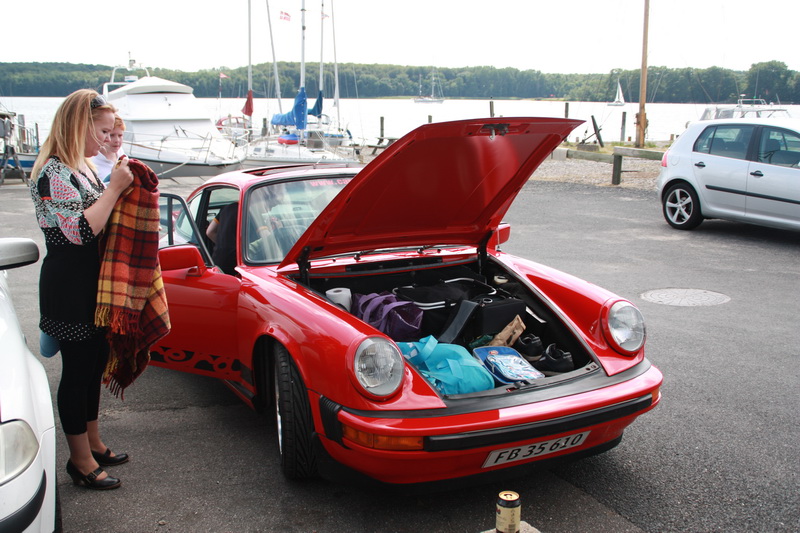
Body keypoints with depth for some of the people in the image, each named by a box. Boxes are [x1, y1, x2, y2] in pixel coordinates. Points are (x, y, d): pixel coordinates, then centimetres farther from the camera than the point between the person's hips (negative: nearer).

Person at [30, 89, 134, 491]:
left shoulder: (83, 167, 12)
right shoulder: (54, 174, -18)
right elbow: (81, 230, -26)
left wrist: (120, 186, 8)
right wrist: (114, 189, -22)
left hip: (92, 287, 10)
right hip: (70, 291, -10)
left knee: (94, 365, 18)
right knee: (77, 370, 1)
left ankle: (93, 444, 33)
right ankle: (81, 461, 13)